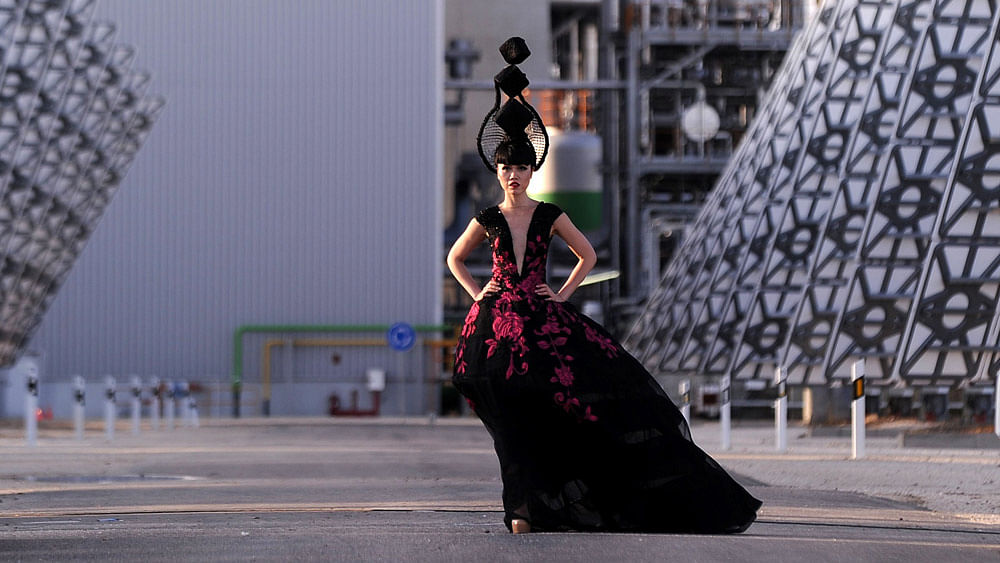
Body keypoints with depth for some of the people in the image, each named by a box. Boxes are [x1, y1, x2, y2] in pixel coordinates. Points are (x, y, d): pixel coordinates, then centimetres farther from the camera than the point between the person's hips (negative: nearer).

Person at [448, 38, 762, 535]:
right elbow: (454, 259, 19)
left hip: (542, 316, 1)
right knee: (512, 415, -7)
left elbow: (588, 256, 14)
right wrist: (476, 293, 6)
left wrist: (563, 294, 5)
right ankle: (526, 507, -3)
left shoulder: (550, 215, 4)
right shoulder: (487, 220, 5)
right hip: (497, 321, -1)